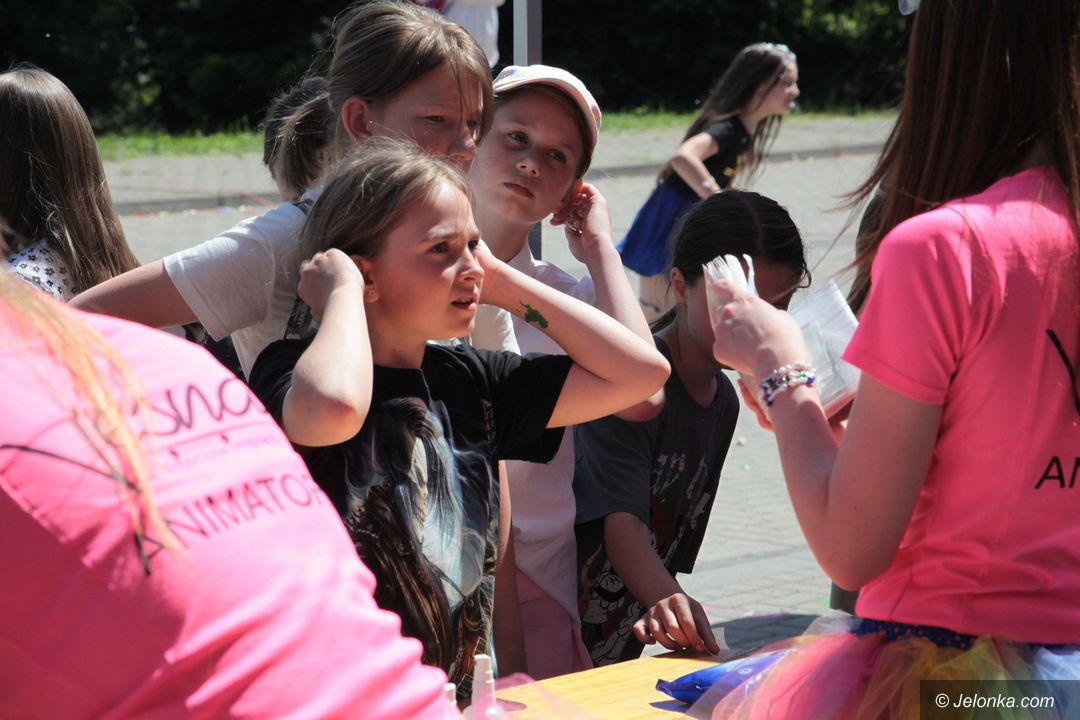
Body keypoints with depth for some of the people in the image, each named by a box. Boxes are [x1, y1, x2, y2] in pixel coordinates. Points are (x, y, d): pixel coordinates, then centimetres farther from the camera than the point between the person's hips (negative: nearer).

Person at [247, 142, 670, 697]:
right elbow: (336, 407, -34)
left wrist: (503, 284, 7)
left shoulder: (468, 381, 10)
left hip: (456, 698, 3)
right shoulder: (291, 370, -8)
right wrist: (343, 291, -15)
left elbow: (641, 371, 7)